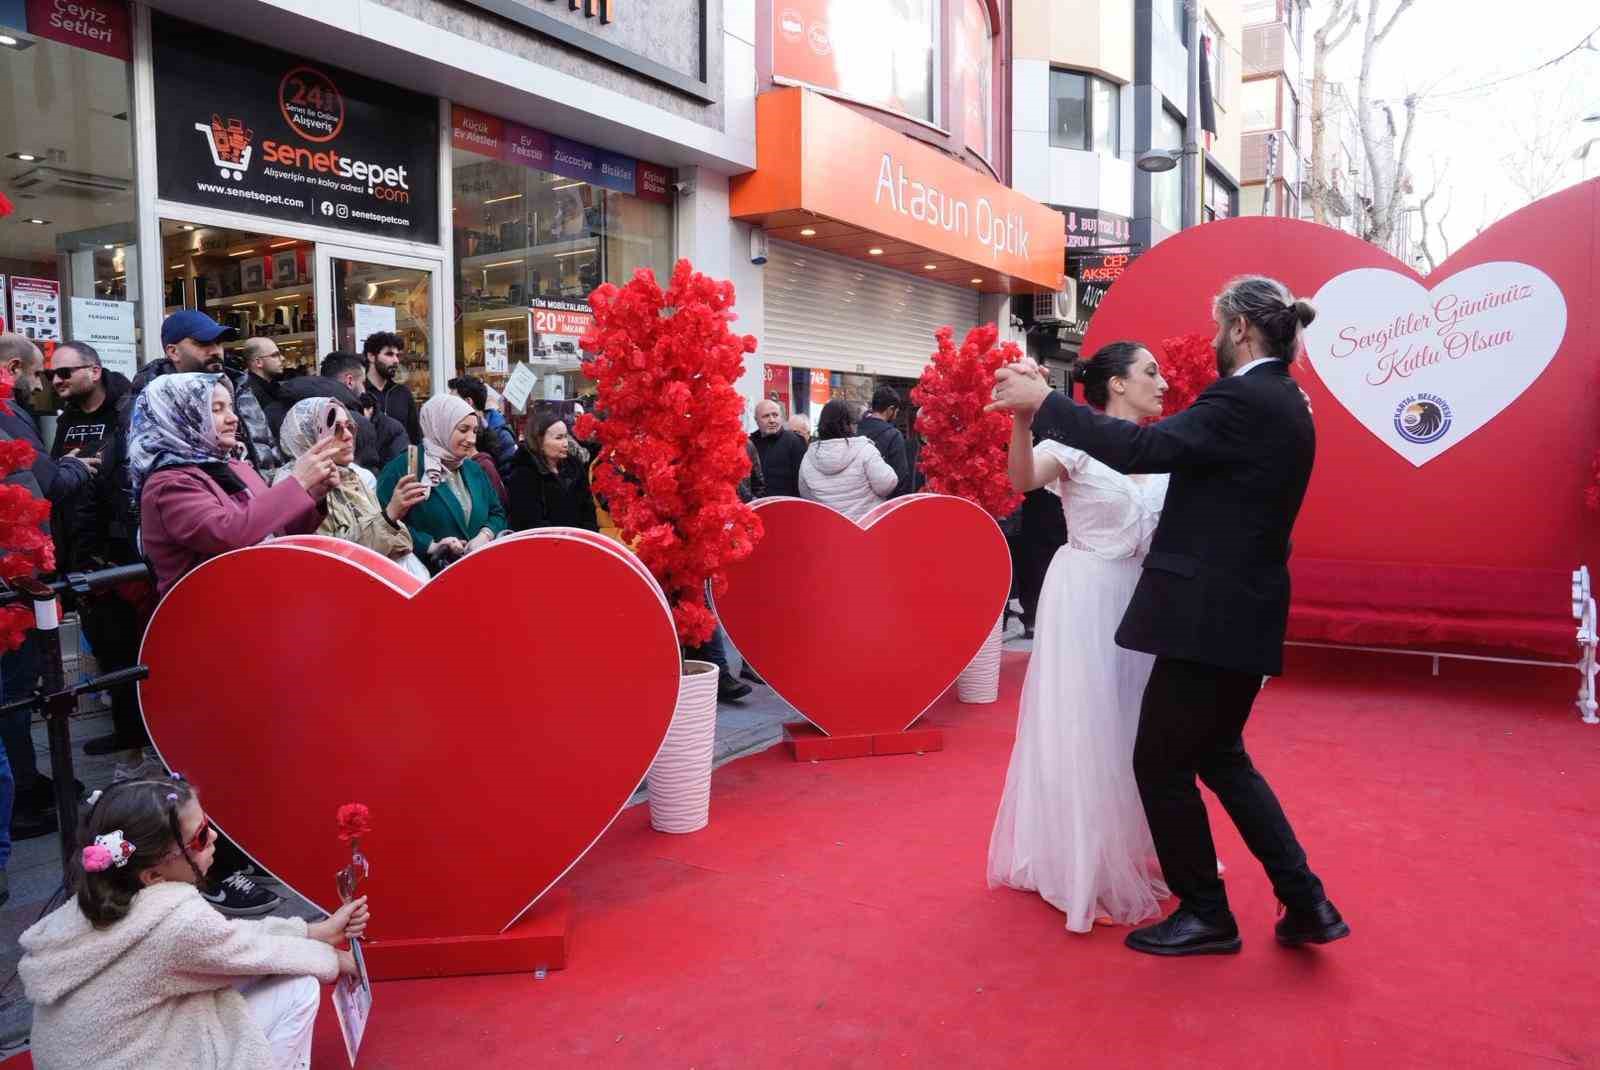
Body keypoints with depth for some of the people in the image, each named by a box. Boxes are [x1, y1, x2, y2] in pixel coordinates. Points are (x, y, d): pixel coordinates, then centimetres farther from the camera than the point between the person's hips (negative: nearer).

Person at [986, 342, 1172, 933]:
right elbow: (1022, 480, -30)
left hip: (1142, 600, 7)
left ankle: (1128, 855, 33)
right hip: (1086, 599, -6)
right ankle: (1082, 864, 19)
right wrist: (1022, 418, -48)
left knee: (1132, 727, 15)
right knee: (1083, 729, 2)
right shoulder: (1075, 443, -13)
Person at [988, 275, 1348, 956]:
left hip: (1210, 618, -10)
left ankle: (1205, 915, 19)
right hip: (1242, 616, 10)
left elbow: (1140, 448, -25)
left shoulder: (1246, 399, -17)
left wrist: (1043, 400, -17)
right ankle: (1305, 903, 24)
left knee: (1161, 764, 4)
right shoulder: (1283, 403, 14)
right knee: (1220, 756, 21)